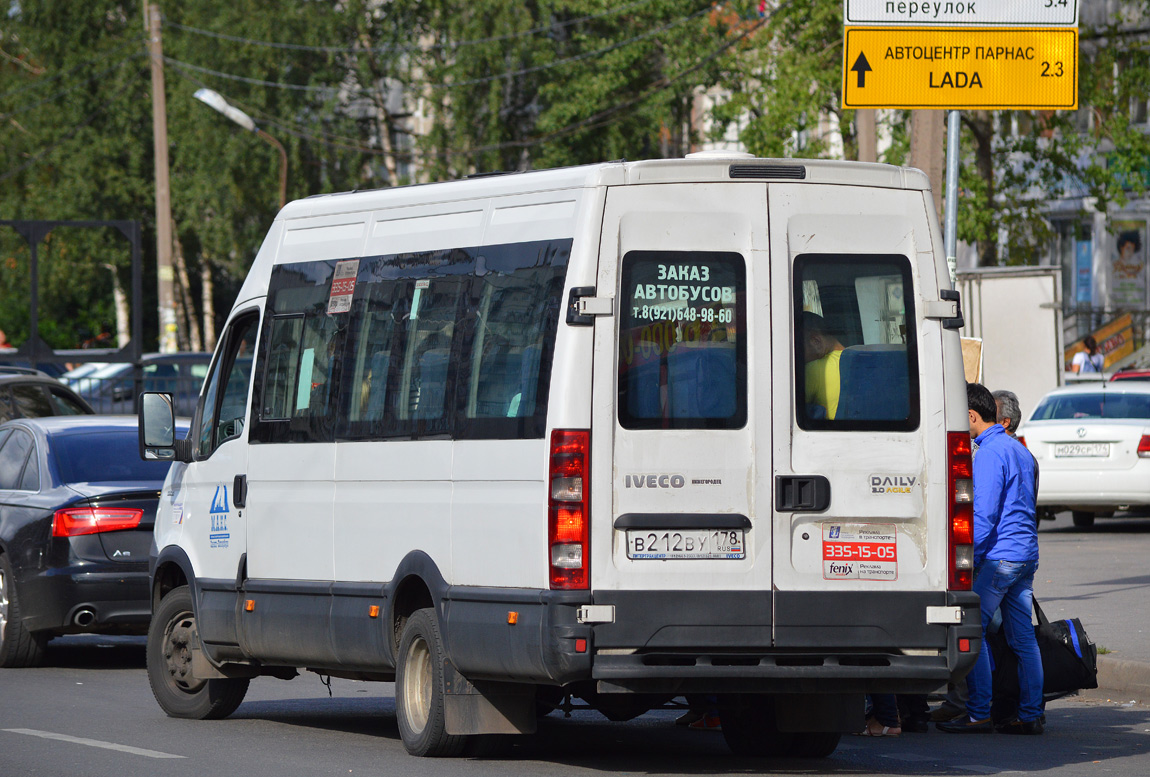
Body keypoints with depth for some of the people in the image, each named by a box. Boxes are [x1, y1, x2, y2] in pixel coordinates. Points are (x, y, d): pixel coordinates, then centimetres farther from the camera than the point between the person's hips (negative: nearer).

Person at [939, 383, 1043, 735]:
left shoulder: (990, 453, -12)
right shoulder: (1019, 449, 18)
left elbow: (984, 514, -18)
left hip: (998, 554, -10)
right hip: (1027, 553, 10)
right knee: (1023, 636, 9)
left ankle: (979, 714, -10)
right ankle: (1031, 715, 7)